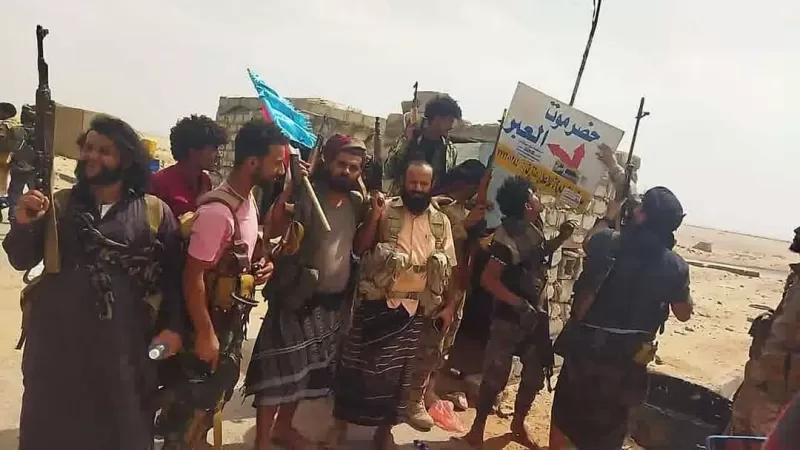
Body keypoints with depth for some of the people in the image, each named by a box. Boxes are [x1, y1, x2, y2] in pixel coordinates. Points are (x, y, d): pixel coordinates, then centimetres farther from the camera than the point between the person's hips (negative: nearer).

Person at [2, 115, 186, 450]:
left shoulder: (155, 212, 0)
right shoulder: (60, 205, 8)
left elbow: (173, 274, 0)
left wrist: (173, 327, -7)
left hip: (122, 340, -2)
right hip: (56, 336, 2)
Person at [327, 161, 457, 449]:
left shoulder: (441, 222, 4)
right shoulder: (385, 211, -6)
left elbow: (448, 267, 9)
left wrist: (449, 305, 6)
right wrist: (372, 218, -24)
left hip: (414, 308, 3)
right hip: (376, 303, -2)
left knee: (397, 370, 13)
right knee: (358, 362, 8)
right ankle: (341, 422, 26)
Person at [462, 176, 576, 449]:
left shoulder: (534, 227, 3)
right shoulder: (508, 236, -22)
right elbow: (488, 279, -24)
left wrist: (560, 238, 7)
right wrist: (520, 304, -24)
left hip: (535, 315, 8)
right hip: (510, 317, -8)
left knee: (535, 375, 17)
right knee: (495, 377, 4)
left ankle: (518, 425, 37)